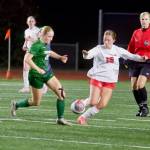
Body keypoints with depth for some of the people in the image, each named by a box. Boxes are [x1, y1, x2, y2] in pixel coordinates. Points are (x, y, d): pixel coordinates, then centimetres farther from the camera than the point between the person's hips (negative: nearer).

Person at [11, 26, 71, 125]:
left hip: (47, 73, 8)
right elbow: (27, 59, -27)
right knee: (36, 102, 4)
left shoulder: (46, 44, 5)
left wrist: (60, 57, 14)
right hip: (37, 76, -8)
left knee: (61, 94, -5)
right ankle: (16, 105, 29)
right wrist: (38, 69, -28)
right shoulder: (37, 45, -20)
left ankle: (60, 118, 2)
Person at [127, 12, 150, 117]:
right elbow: (131, 48, 17)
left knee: (140, 85, -19)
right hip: (135, 62, 5)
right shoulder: (136, 33, 10)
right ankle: (141, 108, 12)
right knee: (134, 87, -1)